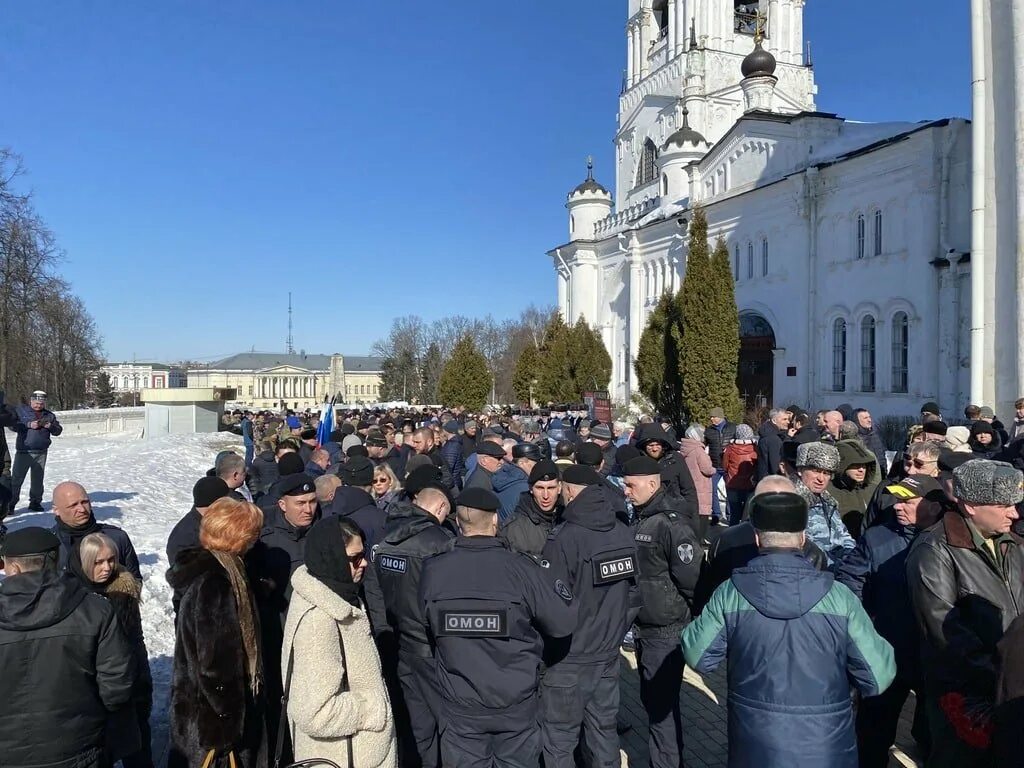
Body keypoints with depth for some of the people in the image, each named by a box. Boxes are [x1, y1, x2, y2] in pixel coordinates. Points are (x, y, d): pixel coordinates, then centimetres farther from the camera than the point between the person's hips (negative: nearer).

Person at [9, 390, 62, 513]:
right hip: (23, 451, -3)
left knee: (37, 479, 9)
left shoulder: (49, 415, 12)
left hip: (41, 453, 3)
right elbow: (13, 425, -7)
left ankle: (35, 502, 18)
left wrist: (50, 426, -9)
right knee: (16, 478, -3)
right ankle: (10, 503, 4)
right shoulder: (20, 410, 3)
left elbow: (58, 431, 11)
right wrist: (29, 425, -18)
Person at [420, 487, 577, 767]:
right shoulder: (522, 568, -20)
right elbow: (565, 622, -14)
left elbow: (428, 628, 0)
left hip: (460, 705, 1)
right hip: (516, 702, -1)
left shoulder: (432, 570, -13)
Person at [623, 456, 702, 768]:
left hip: (666, 631, -8)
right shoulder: (640, 518, 7)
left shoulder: (673, 524, -20)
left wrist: (694, 619, -10)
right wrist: (636, 617, 14)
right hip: (644, 626, 9)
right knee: (651, 699, 19)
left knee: (662, 704, 2)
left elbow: (692, 577, -21)